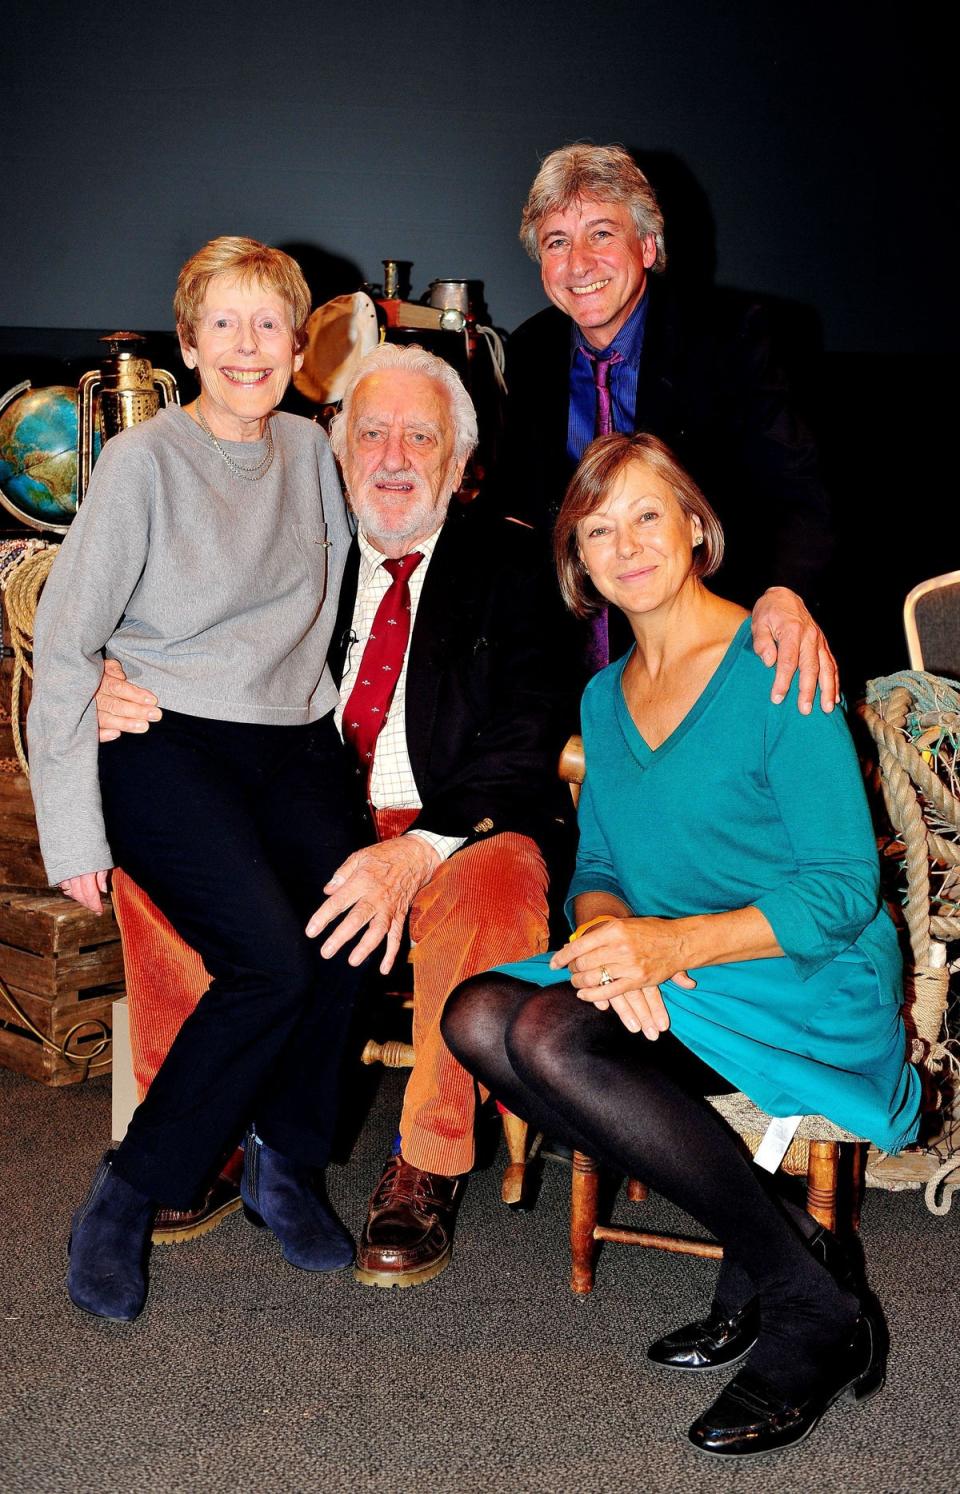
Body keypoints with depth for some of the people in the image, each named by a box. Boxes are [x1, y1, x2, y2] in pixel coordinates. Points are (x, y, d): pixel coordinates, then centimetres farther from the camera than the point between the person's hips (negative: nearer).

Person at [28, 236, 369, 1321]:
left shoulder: (308, 450, 10)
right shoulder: (144, 459, -5)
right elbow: (63, 642, -7)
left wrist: (326, 721, 11)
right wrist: (73, 826, -11)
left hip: (293, 745, 5)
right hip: (166, 744, -4)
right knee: (271, 961, -25)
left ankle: (285, 1168, 2)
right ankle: (127, 1196, -5)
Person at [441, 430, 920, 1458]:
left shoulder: (776, 669, -10)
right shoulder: (605, 696, 13)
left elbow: (844, 888, -13)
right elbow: (597, 863, 14)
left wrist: (674, 943, -25)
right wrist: (601, 924, -12)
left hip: (805, 987, -7)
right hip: (660, 988, 7)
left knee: (553, 1034, -28)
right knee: (477, 1016, -18)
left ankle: (811, 1309, -14)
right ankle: (762, 1249, -10)